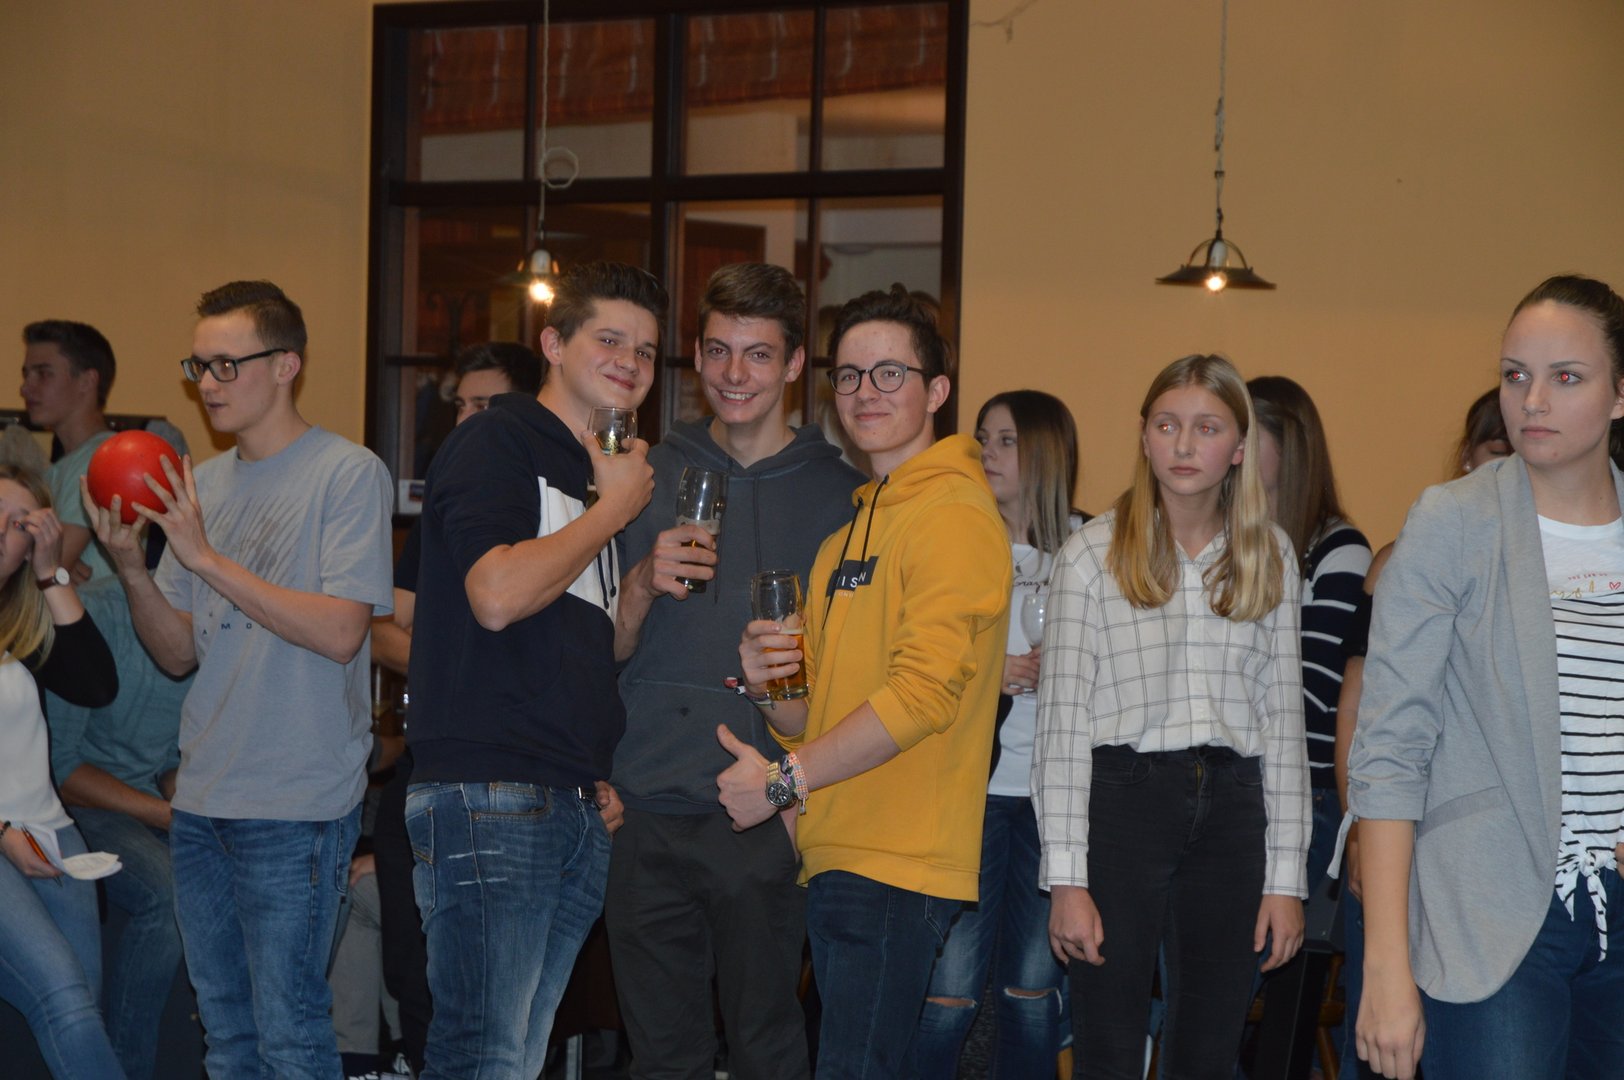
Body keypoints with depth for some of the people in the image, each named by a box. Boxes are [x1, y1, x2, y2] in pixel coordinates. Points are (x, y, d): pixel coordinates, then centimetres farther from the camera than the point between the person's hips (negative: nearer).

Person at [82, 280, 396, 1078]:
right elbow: (180, 654, 12)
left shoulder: (348, 474, -7)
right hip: (201, 802, 7)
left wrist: (207, 557, -18)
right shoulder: (201, 485, 12)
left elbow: (340, 633, -17)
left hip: (297, 806, -7)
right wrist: (130, 568, -6)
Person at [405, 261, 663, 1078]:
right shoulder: (495, 442, -2)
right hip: (488, 795, -8)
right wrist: (615, 509, -7)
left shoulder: (609, 472, 22)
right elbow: (496, 596, -18)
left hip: (579, 807, 8)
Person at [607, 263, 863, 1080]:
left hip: (765, 819, -2)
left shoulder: (841, 491, 4)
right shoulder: (652, 475, 10)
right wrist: (642, 586, -10)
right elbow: (605, 651, 9)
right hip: (647, 808, 2)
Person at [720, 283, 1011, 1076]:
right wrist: (767, 688, 1)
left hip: (895, 862, -9)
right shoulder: (854, 525, 22)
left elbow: (923, 692, -19)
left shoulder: (954, 514, -8)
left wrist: (784, 779, -14)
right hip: (837, 858, 9)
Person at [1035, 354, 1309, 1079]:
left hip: (1233, 808, 3)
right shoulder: (1093, 552, -1)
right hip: (1122, 799, -3)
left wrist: (1286, 877, 5)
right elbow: (1063, 719, -3)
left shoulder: (1270, 556, 9)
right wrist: (1066, 877, -9)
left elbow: (1283, 715, 10)